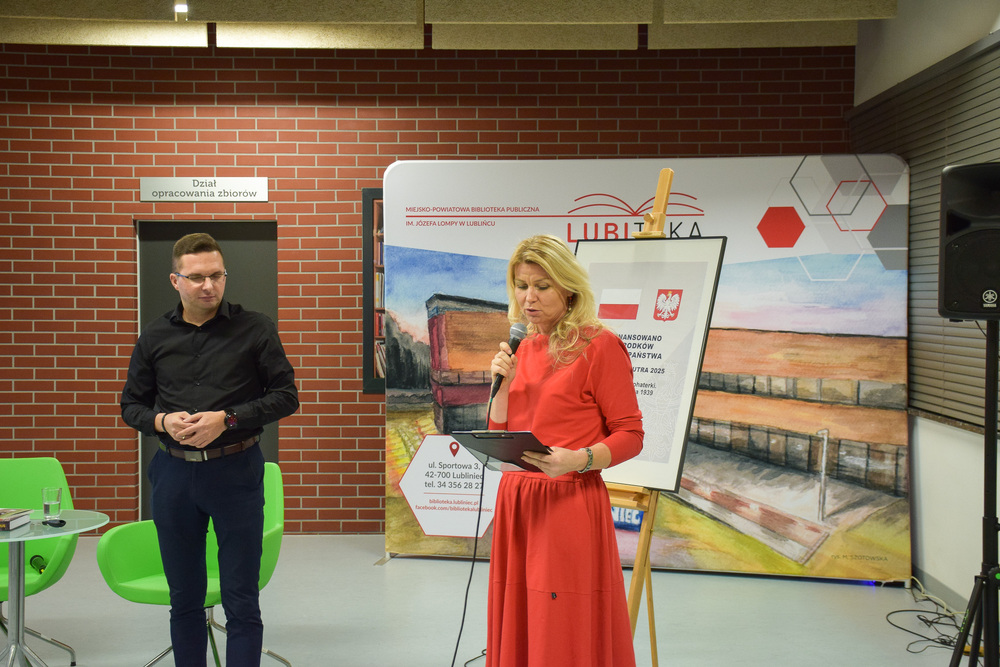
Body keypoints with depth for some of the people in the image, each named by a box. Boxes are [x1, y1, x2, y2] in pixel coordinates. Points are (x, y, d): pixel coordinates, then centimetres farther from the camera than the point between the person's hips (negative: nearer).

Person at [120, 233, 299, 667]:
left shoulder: (254, 329, -2)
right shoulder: (155, 337, 7)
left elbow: (285, 395, -3)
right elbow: (131, 404, 12)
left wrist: (227, 419, -15)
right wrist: (163, 421, -9)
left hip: (236, 471, -3)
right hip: (174, 473, 3)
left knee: (241, 600, 3)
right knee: (184, 597, 15)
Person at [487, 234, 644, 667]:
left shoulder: (600, 346, -7)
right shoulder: (523, 349, 13)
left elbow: (630, 435, -7)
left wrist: (579, 460, -24)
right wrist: (502, 383, 0)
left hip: (570, 505, -6)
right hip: (516, 504, 6)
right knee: (518, 631, 12)